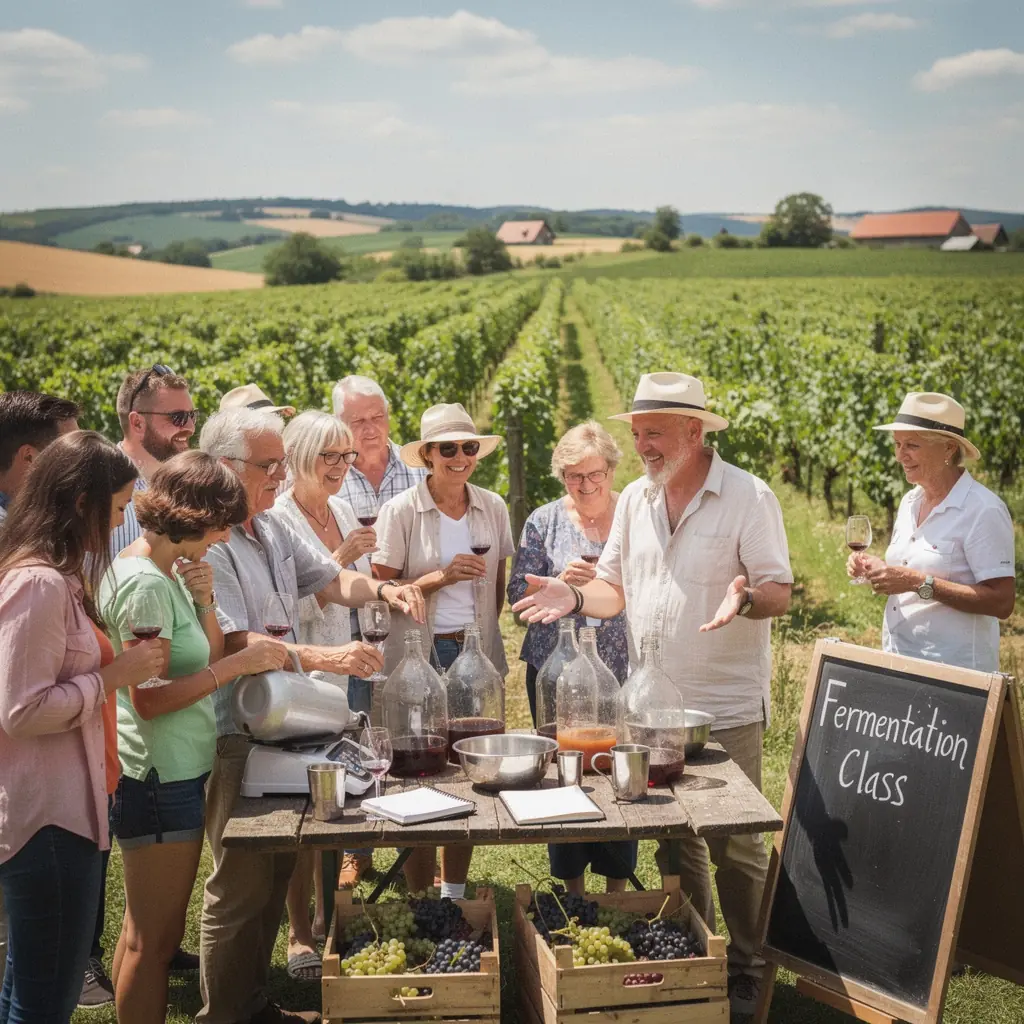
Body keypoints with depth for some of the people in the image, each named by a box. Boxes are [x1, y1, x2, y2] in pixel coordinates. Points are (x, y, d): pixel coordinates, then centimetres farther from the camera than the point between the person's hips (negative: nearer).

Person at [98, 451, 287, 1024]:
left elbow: (209, 658, 13)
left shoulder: (171, 569, 10)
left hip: (178, 768, 10)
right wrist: (239, 664, -19)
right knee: (153, 939, 0)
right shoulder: (145, 583, -19)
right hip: (158, 777, -10)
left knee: (148, 932, 19)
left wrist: (204, 601, -3)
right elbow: (150, 697, -23)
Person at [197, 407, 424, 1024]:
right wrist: (327, 658, -34)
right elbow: (237, 643, -25)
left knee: (277, 870, 16)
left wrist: (383, 590, -2)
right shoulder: (205, 544, -18)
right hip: (233, 737, -9)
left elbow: (332, 581, 19)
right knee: (241, 884, -1)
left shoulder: (274, 530, 11)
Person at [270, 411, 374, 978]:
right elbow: (292, 609, -19)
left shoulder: (344, 510, 11)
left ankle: (328, 915, 26)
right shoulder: (278, 519, -13)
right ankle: (300, 935, 10)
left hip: (350, 674, 7)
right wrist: (341, 559, -23)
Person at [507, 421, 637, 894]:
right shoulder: (544, 521, 3)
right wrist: (562, 582, -17)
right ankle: (573, 888, 22)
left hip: (623, 672, 0)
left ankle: (616, 887, 20)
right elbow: (518, 593, -1)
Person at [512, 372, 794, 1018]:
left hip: (726, 708, -6)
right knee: (673, 844, 15)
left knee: (735, 849, 3)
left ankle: (746, 972, 18)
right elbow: (616, 588, 15)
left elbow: (780, 592, -11)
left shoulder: (749, 497, -10)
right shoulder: (634, 501, 9)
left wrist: (745, 599, -32)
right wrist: (575, 597, -4)